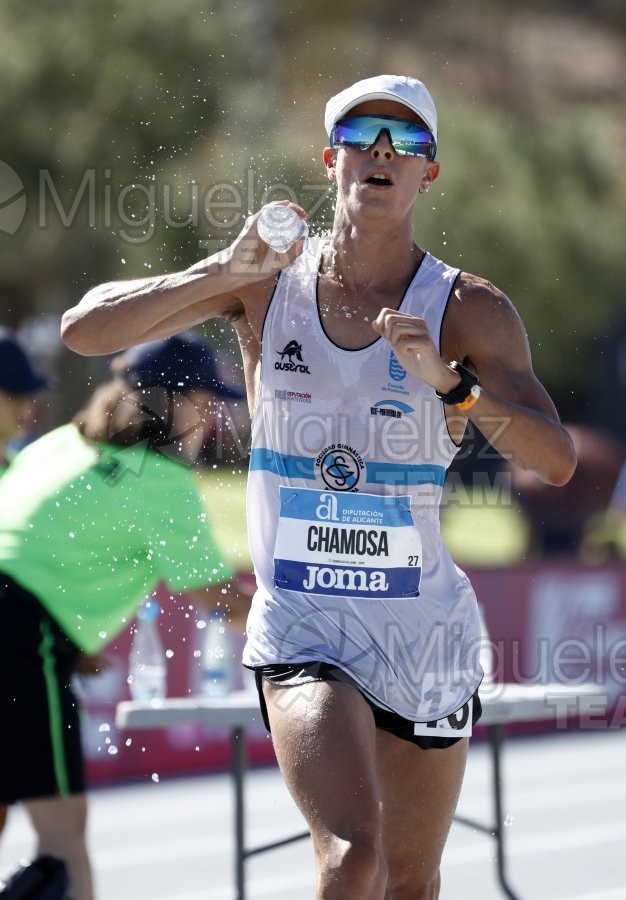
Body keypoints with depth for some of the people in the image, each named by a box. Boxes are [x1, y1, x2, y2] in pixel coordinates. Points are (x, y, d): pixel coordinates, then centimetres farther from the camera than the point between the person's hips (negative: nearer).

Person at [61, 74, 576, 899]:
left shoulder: (469, 310, -3)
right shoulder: (267, 283, -1)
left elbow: (556, 461, -14)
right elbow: (83, 331, -7)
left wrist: (448, 381, -29)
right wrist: (228, 269, -18)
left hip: (424, 625, 2)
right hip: (301, 624, -1)